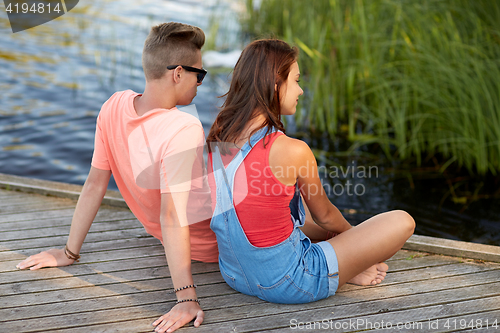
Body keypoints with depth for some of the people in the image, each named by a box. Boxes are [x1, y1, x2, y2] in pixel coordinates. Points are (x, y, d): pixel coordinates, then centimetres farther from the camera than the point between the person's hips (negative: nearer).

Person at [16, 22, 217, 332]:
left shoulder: (115, 107, -14)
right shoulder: (184, 130, -35)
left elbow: (95, 184, -9)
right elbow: (171, 218, -37)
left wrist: (70, 251, -1)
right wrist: (186, 297, -36)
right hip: (215, 242, -7)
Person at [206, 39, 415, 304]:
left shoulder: (217, 138, -2)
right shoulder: (292, 151, -23)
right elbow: (324, 216, -4)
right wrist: (351, 231, 21)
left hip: (233, 273, 8)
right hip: (284, 285, -8)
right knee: (402, 222, -1)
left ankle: (347, 267, 17)